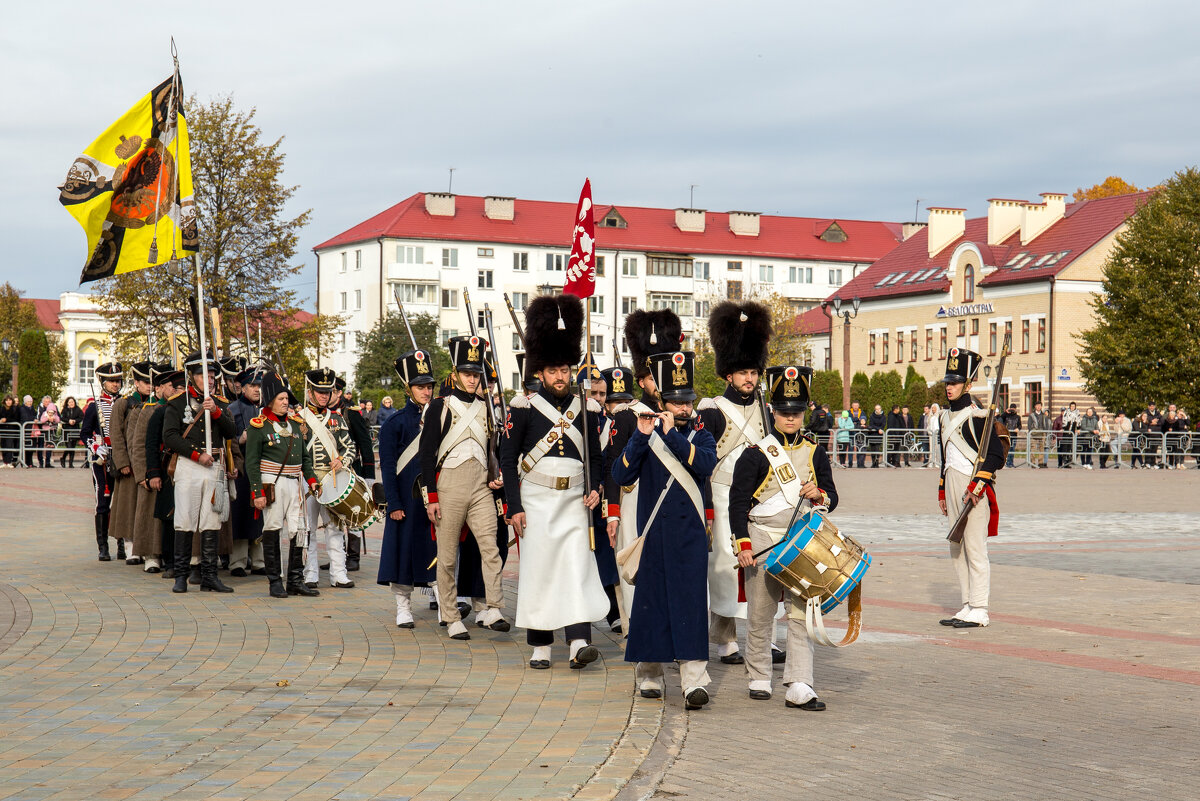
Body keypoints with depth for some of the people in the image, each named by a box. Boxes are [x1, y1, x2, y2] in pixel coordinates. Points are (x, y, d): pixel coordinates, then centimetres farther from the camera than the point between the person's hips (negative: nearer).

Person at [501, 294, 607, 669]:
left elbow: (595, 456, 16)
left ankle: (579, 642, -15)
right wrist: (514, 506, -8)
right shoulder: (524, 410, -1)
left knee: (578, 567, -9)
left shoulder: (584, 410, 8)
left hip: (574, 500, 2)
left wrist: (595, 487, -2)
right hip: (536, 499, -2)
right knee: (537, 571, 1)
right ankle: (540, 648, 9)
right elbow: (507, 459, -2)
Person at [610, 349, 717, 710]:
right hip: (653, 532, 0)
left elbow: (705, 465, -16)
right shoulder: (645, 436, 3)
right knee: (650, 600, 7)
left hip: (690, 534, 0)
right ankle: (649, 674, 21)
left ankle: (694, 680, -10)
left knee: (691, 603, -7)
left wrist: (672, 434, -21)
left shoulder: (701, 436, 6)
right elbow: (621, 476, -9)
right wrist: (641, 436, -19)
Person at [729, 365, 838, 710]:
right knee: (761, 614, 8)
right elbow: (738, 501, -4)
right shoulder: (756, 454, -3)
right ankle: (759, 678, 24)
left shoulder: (815, 452, 8)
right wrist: (743, 543, -12)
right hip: (763, 540, -2)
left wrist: (819, 495, -12)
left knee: (801, 612, -5)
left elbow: (832, 497, 11)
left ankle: (800, 688, -8)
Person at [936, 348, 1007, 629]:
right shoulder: (946, 416, 15)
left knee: (975, 550, -6)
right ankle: (967, 607, 18)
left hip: (974, 491, -9)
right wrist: (942, 489, 22)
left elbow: (996, 455, -14)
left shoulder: (977, 417, -11)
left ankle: (979, 612, -3)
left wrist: (977, 485, -19)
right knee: (957, 549, 11)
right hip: (952, 487, 9)